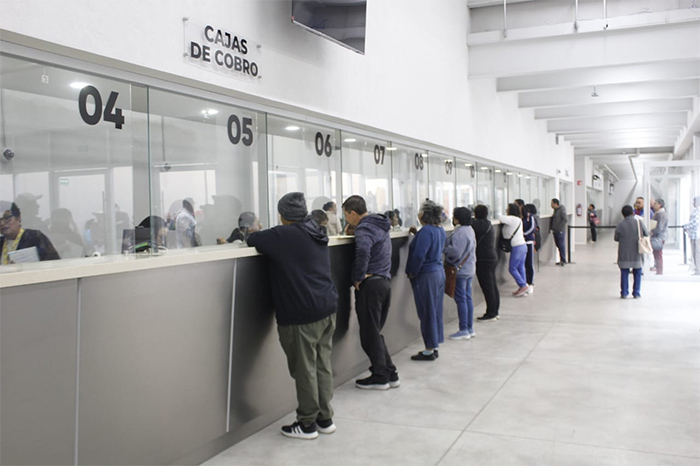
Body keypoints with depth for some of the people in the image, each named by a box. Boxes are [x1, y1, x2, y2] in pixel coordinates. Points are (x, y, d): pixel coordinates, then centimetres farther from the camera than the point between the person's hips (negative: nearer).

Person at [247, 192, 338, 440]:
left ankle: (307, 424, 11)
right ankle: (325, 418, 21)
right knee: (322, 365, 13)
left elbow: (252, 240, -2)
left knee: (305, 370, 1)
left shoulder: (283, 236, -10)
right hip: (328, 308, 8)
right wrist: (268, 236, 24)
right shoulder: (317, 234, 14)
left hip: (302, 314, -8)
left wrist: (258, 234, 19)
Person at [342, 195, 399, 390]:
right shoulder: (380, 225, 17)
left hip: (370, 284, -9)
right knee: (375, 332, 16)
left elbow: (363, 252, -33)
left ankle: (380, 376, 9)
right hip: (385, 281, 9)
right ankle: (390, 374, 19)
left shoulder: (364, 229, -14)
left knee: (369, 334, 1)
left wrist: (358, 278, -20)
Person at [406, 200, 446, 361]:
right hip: (439, 272, 9)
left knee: (427, 313, -2)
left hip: (426, 276, -9)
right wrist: (417, 234, 11)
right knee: (435, 311, 14)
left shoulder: (426, 231, -20)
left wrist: (412, 273, -11)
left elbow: (419, 255, -24)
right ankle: (434, 347, 22)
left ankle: (429, 351, 5)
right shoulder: (440, 230, 10)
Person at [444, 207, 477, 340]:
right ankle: (470, 328, 19)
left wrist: (443, 248, -12)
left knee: (461, 299, -3)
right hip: (469, 269, 10)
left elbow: (456, 252, -26)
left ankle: (464, 330, 2)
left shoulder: (460, 232, -20)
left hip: (460, 270, -10)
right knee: (468, 298, 13)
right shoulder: (469, 229, 12)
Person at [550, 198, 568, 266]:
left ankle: (563, 260, 1)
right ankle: (561, 260, 16)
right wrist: (551, 228, 13)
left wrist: (559, 227, -18)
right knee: (558, 245, 10)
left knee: (561, 245, -4)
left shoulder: (562, 210, -11)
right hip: (555, 231, 9)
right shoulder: (555, 210, 15)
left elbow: (565, 220, -18)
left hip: (560, 231, -9)